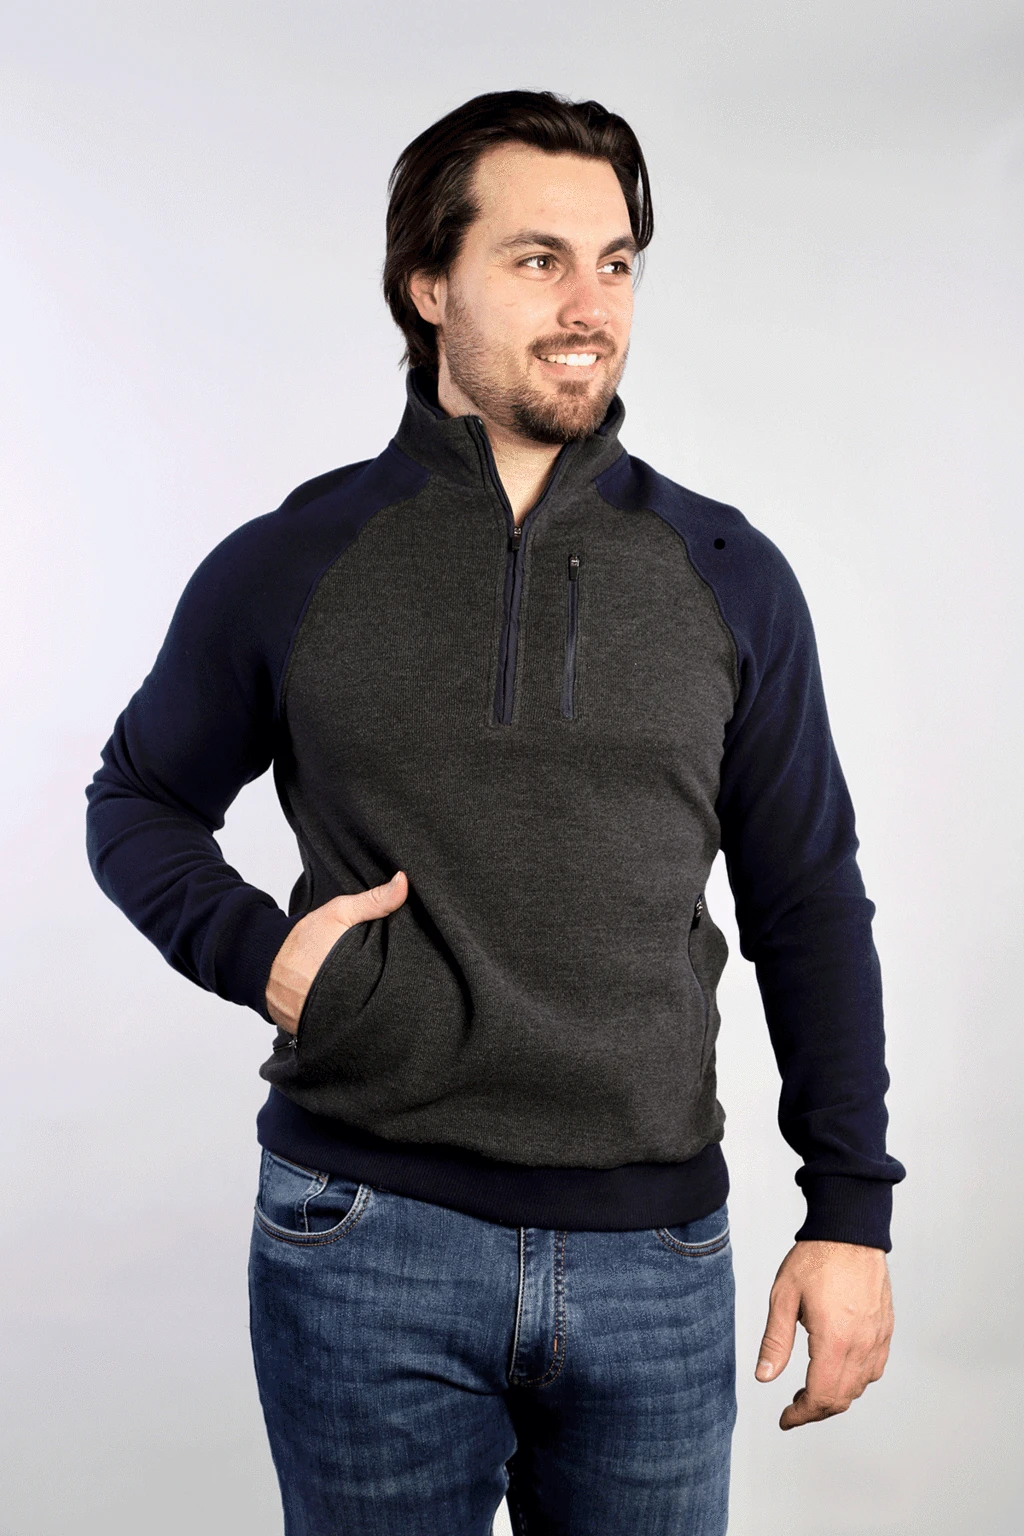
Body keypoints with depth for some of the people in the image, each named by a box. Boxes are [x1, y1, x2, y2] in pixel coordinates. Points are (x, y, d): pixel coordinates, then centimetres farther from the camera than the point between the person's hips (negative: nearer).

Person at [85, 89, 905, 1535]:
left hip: (656, 1255, 2)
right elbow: (139, 801, 11)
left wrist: (851, 1212, 3)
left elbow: (811, 908, 6)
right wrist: (257, 952, -9)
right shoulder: (288, 566, -2)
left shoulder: (728, 577, 2)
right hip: (366, 1242, -1)